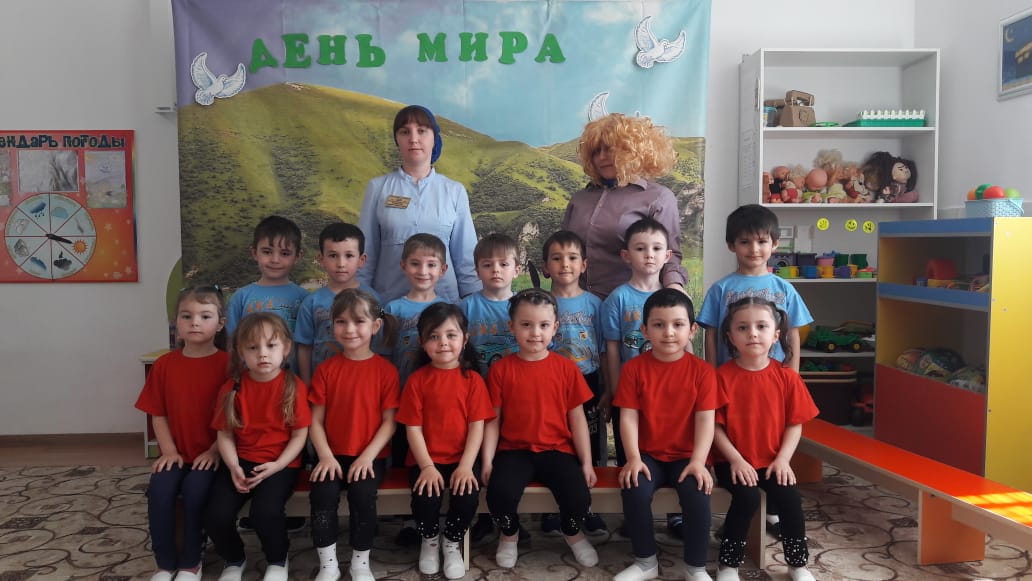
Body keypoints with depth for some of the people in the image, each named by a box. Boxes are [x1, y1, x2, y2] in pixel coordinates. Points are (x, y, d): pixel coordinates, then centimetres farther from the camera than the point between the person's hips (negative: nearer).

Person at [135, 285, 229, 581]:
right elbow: (158, 414, 6)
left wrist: (215, 451, -14)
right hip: (177, 454, 3)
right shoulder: (164, 364, 4)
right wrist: (169, 451, -6)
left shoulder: (228, 364, -7)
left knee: (194, 489, -27)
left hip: (211, 454, -3)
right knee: (159, 490, -22)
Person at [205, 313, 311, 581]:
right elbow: (225, 434, 3)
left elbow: (300, 434, -6)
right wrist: (233, 467, -13)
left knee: (265, 512, -27)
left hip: (281, 463, -3)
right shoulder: (231, 388, 1)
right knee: (216, 514, -17)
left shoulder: (294, 387, -7)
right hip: (241, 461, 3)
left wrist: (277, 465, -17)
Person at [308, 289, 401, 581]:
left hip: (370, 456, -2)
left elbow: (389, 422, -5)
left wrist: (368, 456, -16)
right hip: (333, 455, 2)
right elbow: (316, 420, 0)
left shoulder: (386, 370, -3)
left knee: (363, 494, -26)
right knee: (322, 494, -24)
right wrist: (326, 456, -14)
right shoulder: (326, 369, 3)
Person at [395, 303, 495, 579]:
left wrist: (466, 465, -16)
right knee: (425, 499, -24)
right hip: (425, 461, 0)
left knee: (469, 497, -24)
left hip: (461, 460, 0)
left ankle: (452, 543, 8)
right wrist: (427, 467, -15)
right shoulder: (417, 380, -1)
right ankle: (429, 540, 12)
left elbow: (477, 426, -5)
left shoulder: (473, 379, 0)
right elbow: (413, 428, -4)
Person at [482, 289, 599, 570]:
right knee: (499, 493, -28)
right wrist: (487, 460, -8)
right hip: (514, 451, 0)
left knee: (579, 496, -23)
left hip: (557, 450, 1)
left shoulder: (566, 368, 2)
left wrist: (586, 463, 1)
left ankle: (572, 533, 16)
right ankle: (509, 534, 9)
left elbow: (577, 418, 4)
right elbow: (493, 420, 2)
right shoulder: (500, 370, 0)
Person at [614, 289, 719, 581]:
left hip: (685, 456, 0)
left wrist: (698, 461, -20)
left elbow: (705, 420, -9)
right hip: (647, 454, 0)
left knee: (697, 494, -27)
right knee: (633, 490, -26)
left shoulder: (702, 370, -4)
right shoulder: (634, 368, -3)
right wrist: (633, 458, -17)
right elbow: (628, 417, -7)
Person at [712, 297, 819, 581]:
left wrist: (783, 459, -10)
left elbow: (795, 424, 1)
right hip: (732, 461, -2)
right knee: (747, 497, -26)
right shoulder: (723, 376, -9)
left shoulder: (787, 377, -1)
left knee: (790, 497, -18)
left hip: (772, 461, 3)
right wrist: (736, 459, -15)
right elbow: (715, 426, -8)